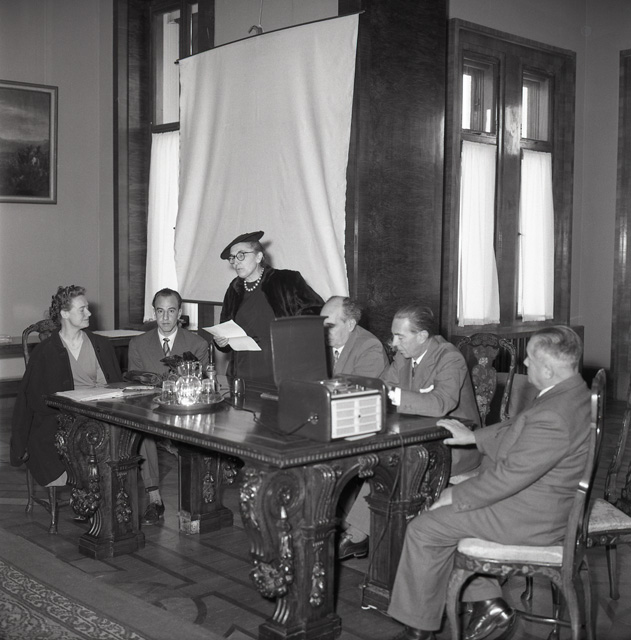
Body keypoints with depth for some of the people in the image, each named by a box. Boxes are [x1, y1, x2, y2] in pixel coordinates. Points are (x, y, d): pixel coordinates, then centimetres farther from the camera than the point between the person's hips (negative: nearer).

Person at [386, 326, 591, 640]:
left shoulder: (553, 417, -31)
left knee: (424, 529, -4)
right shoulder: (569, 390, 1)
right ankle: (488, 603, 19)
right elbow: (516, 429, 18)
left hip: (531, 516, -10)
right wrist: (472, 436, 16)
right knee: (446, 510, 19)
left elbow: (507, 476, -27)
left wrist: (454, 496, -14)